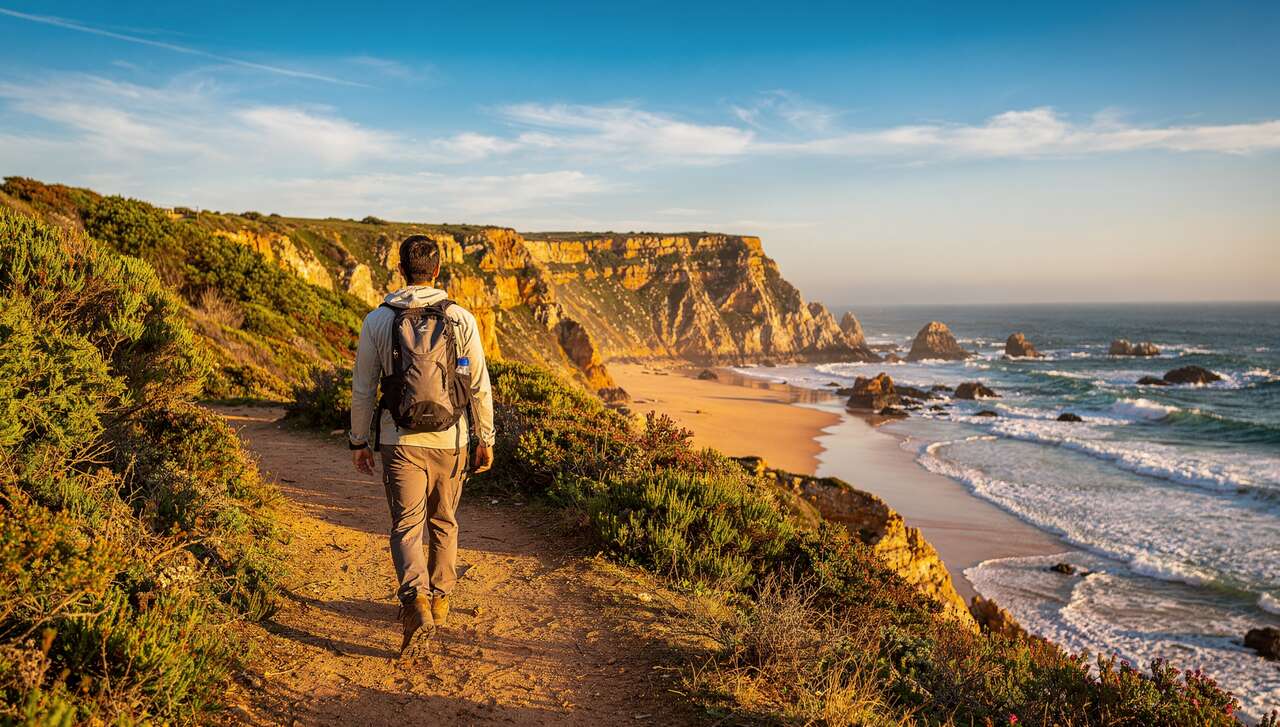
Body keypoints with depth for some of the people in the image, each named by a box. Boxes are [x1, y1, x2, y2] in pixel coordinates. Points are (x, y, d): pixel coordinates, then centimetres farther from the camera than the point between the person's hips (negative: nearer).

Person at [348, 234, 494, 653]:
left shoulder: (377, 320, -4)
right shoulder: (461, 319, -5)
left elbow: (363, 389, 0)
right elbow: (480, 387, -3)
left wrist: (359, 441, 12)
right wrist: (485, 439, 8)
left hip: (400, 441, -1)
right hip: (450, 441, 1)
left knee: (406, 525, 5)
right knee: (444, 523, 18)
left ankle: (415, 597, -17)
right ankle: (440, 600, 30)